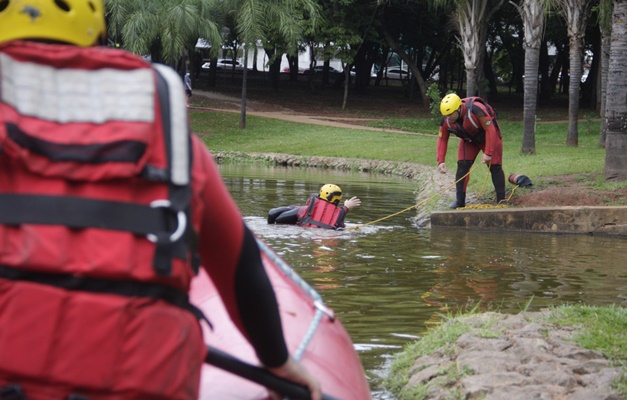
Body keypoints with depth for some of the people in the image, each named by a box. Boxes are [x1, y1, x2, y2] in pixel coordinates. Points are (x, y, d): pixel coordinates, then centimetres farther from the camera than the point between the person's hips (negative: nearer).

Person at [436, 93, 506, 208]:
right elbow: (442, 139, -10)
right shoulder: (446, 120, -23)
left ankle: (501, 201, 0)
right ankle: (460, 201, -2)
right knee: (462, 166, -9)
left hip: (488, 137, -4)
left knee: (495, 167, -7)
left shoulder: (476, 110, -41)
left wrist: (488, 153, -30)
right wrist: (440, 161, -18)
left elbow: (490, 130, -33)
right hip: (469, 140, 4)